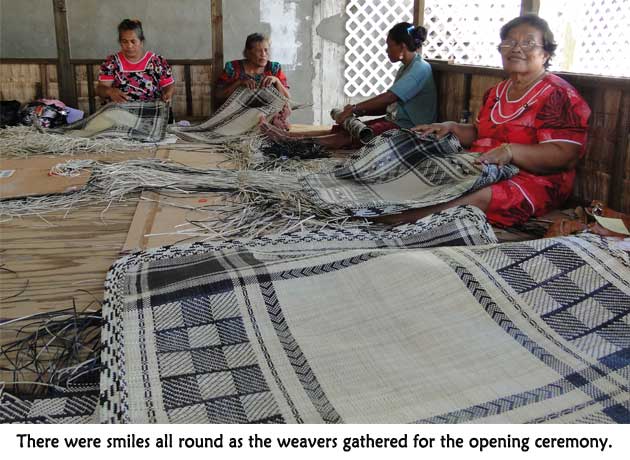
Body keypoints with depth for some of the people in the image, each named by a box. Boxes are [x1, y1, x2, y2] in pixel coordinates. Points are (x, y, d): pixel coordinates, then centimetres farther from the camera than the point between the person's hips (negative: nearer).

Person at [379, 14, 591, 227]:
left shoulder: (558, 96, -8)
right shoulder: (496, 92, 16)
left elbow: (564, 155, -18)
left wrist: (510, 151, -30)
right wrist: (451, 128, 6)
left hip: (533, 181, -8)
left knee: (476, 197, -36)